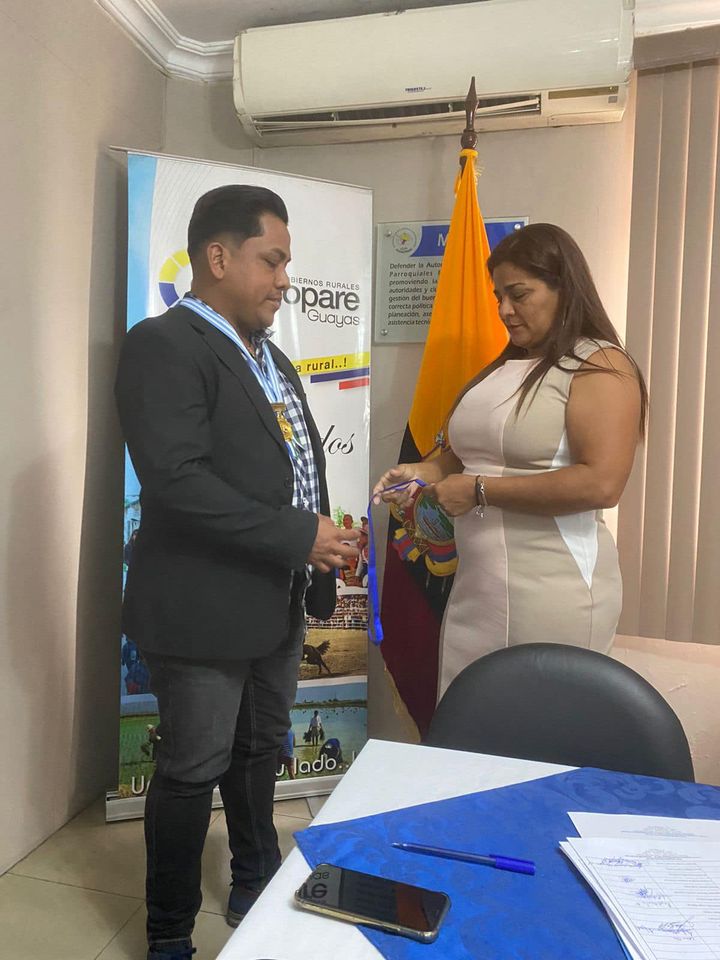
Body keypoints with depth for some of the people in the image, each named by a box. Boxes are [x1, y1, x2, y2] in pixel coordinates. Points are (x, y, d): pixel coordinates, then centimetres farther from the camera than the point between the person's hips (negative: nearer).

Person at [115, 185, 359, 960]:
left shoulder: (270, 357, 14)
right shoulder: (163, 345, -15)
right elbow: (177, 481, -26)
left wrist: (319, 556, 6)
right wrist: (299, 538, -23)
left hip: (276, 604, 8)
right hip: (204, 610, -8)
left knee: (259, 754, 22)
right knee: (193, 771, 8)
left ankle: (257, 892, 45)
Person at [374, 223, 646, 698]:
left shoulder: (599, 366, -8)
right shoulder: (504, 366, 15)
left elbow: (601, 484, -20)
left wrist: (480, 491, -17)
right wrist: (427, 471, 4)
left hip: (552, 592, -7)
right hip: (476, 586, 7)